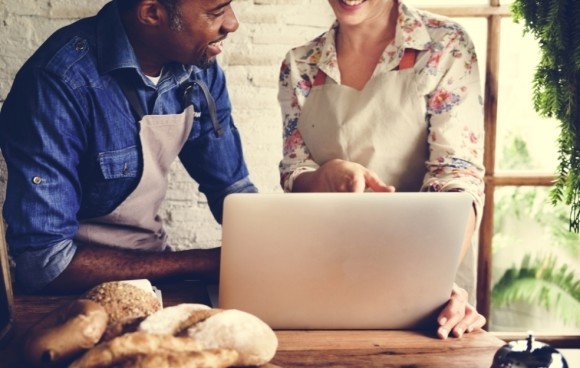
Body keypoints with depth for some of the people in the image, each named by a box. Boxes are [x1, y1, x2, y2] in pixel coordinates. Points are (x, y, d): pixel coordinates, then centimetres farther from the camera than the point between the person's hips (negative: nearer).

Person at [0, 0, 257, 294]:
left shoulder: (199, 67, -5)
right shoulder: (59, 83, -25)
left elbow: (233, 188, 6)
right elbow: (44, 261, -28)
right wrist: (202, 262, -27)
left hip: (153, 258, 6)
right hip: (79, 290, -6)